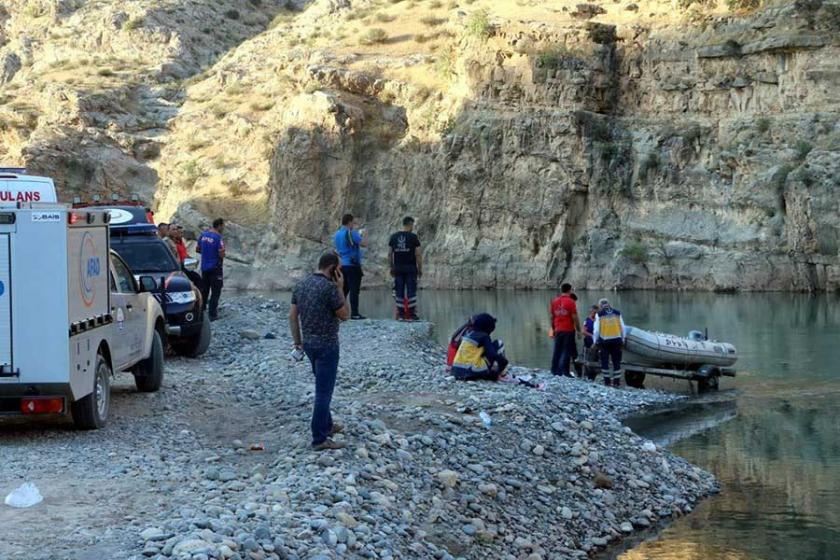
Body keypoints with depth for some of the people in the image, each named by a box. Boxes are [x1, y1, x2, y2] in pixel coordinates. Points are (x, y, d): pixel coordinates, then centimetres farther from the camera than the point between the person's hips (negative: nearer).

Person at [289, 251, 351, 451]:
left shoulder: (301, 284, 5)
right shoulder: (329, 287, -19)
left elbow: (292, 315, 9)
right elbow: (344, 315, -11)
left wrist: (297, 340, 17)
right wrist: (340, 289, -8)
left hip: (308, 343, 8)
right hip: (326, 345, -8)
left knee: (323, 387, 24)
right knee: (324, 391, -4)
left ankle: (326, 425, 36)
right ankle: (320, 439, -2)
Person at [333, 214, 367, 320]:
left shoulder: (337, 234, 12)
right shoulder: (351, 233, -14)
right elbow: (364, 244, -19)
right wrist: (364, 235, 1)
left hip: (342, 264, 8)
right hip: (352, 264, -8)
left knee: (344, 289, 13)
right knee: (354, 289, -5)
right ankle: (354, 313, -7)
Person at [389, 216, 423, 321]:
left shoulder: (394, 237, 6)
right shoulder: (413, 237, -5)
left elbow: (390, 254, 8)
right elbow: (418, 254, -8)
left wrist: (392, 268, 16)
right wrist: (420, 269, 0)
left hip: (398, 268, 4)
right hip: (410, 268, -4)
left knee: (399, 291, 6)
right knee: (411, 291, -1)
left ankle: (401, 314, 7)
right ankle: (411, 315, -2)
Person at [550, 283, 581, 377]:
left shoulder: (554, 301, 7)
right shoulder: (571, 302, -9)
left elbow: (552, 317, 12)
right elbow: (575, 317, -10)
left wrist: (553, 329, 21)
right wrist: (579, 330, -2)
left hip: (558, 330, 5)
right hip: (568, 330, -5)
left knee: (557, 351, 10)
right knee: (567, 351, -3)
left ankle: (554, 370, 12)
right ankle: (565, 371, -7)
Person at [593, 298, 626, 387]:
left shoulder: (599, 314, 1)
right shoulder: (617, 313, 9)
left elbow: (596, 329, -3)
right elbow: (623, 328, 9)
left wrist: (595, 341, 7)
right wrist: (622, 339, 18)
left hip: (604, 341, -2)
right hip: (616, 340, 2)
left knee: (605, 361, 6)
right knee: (616, 361, 7)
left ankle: (607, 381, 4)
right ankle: (617, 382, 5)